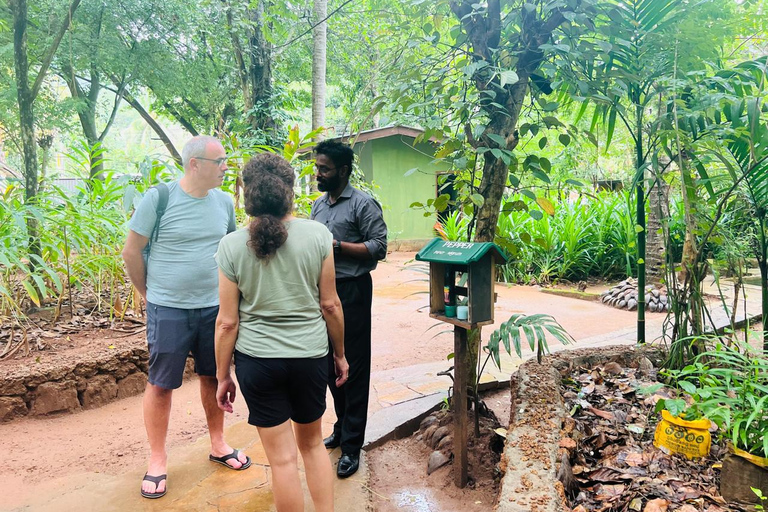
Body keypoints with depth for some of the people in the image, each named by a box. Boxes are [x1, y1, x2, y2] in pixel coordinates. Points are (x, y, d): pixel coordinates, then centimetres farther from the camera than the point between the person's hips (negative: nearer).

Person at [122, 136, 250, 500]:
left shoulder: (224, 202, 3)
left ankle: (218, 444, 33)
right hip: (168, 309, -4)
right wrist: (149, 294, 3)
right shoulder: (158, 198, -10)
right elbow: (131, 251, -4)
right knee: (161, 384, 6)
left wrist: (225, 291, 11)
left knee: (213, 377, 14)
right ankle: (157, 460, 23)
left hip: (214, 307, 4)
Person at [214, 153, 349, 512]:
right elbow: (330, 304, -4)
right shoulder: (317, 235, -9)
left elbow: (227, 322, -6)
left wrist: (222, 376, 6)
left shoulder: (232, 245, -9)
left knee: (282, 457, 12)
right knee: (313, 443, 22)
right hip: (310, 357, 1)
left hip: (257, 361, -1)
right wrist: (339, 354, 10)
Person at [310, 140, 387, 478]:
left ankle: (351, 445, 8)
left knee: (353, 368, -1)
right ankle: (342, 426, 33)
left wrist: (336, 245, -20)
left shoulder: (363, 204, -9)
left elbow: (378, 248, -15)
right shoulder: (318, 205, 14)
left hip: (351, 292, -7)